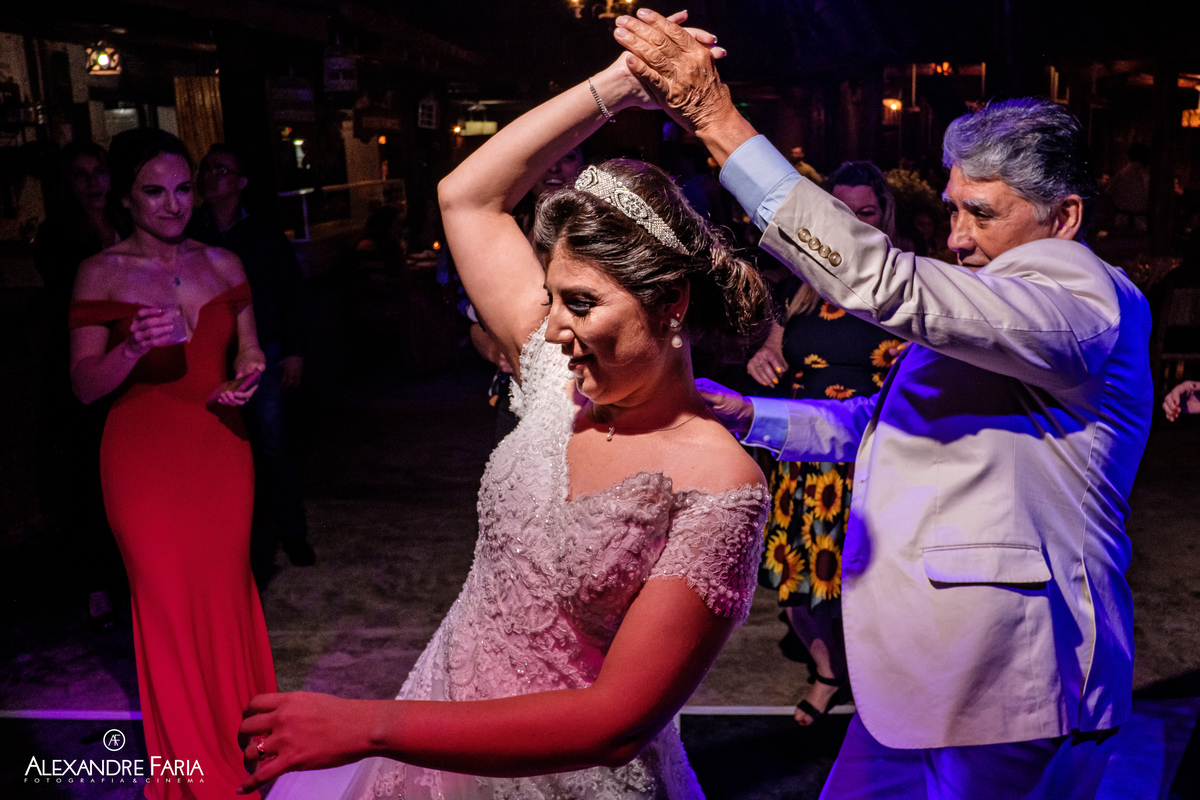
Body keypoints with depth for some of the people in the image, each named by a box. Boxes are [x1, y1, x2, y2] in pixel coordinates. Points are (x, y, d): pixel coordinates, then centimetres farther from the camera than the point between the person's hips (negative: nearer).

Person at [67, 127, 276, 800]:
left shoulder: (222, 263, 6)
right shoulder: (101, 273, -4)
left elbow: (248, 351, 15)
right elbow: (85, 386, -6)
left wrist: (247, 376, -7)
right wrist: (133, 348, -25)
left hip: (221, 449, 3)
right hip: (146, 457, -3)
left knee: (228, 589, 9)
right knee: (168, 600, 4)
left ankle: (242, 735, 31)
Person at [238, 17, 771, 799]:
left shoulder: (719, 488, -24)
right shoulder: (559, 380, -7)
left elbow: (617, 721, -26)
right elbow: (468, 196, -1)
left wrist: (366, 725, -29)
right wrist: (616, 82, -7)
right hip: (446, 735, 6)